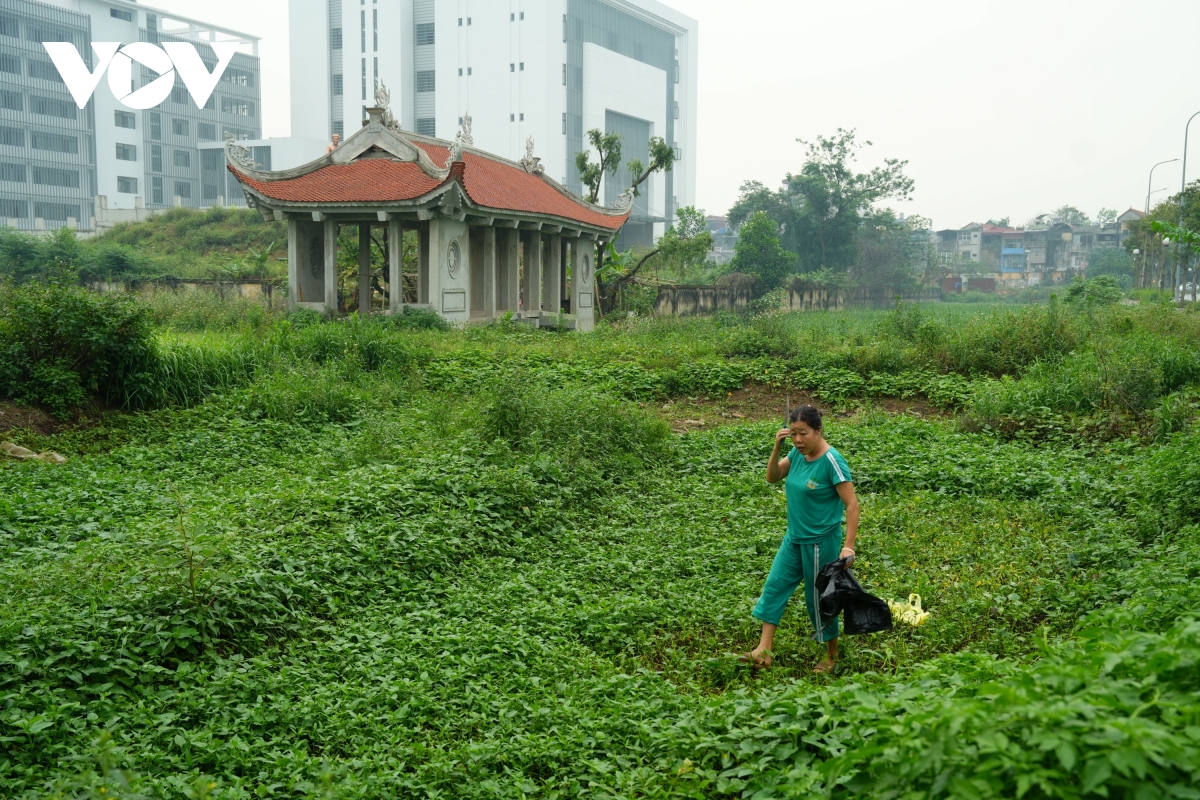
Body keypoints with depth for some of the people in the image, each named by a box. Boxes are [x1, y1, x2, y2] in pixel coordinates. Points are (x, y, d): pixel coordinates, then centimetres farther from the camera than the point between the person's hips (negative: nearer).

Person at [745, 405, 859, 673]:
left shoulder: (831, 461, -21)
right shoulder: (798, 453, 0)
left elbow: (851, 504, -20)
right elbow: (772, 477, 8)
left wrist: (848, 546, -25)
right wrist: (777, 448, -9)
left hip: (821, 542, -7)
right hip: (794, 538, 7)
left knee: (819, 599, 6)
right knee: (774, 587, 5)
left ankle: (832, 657, 26)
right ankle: (764, 651, 10)